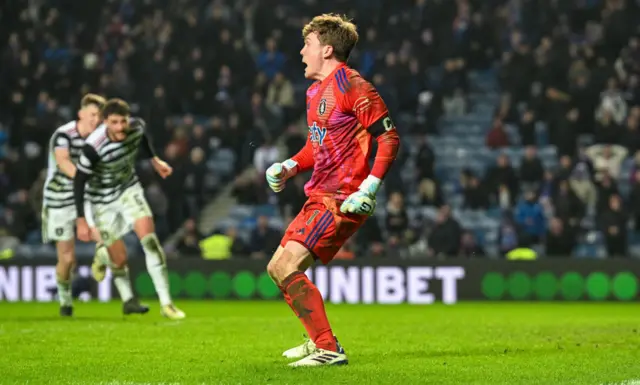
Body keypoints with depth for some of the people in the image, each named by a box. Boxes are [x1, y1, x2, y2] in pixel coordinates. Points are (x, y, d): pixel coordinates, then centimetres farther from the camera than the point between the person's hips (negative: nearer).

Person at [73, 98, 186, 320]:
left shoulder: (136, 126, -17)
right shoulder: (94, 147, -32)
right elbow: (79, 182, -22)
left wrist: (154, 160, 14)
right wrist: (81, 220, -22)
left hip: (129, 189, 3)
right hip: (103, 201, -3)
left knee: (149, 239, -18)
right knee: (120, 259, 4)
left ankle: (166, 303, -17)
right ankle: (103, 255, 46)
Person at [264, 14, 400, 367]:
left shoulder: (351, 86, -13)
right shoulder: (315, 92, 16)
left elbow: (389, 139, -16)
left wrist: (369, 189, -24)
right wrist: (288, 167, 10)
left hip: (342, 201, -10)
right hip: (319, 196, 10)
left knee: (288, 267, -20)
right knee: (277, 269, 14)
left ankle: (329, 350, -17)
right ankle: (320, 340, 28)